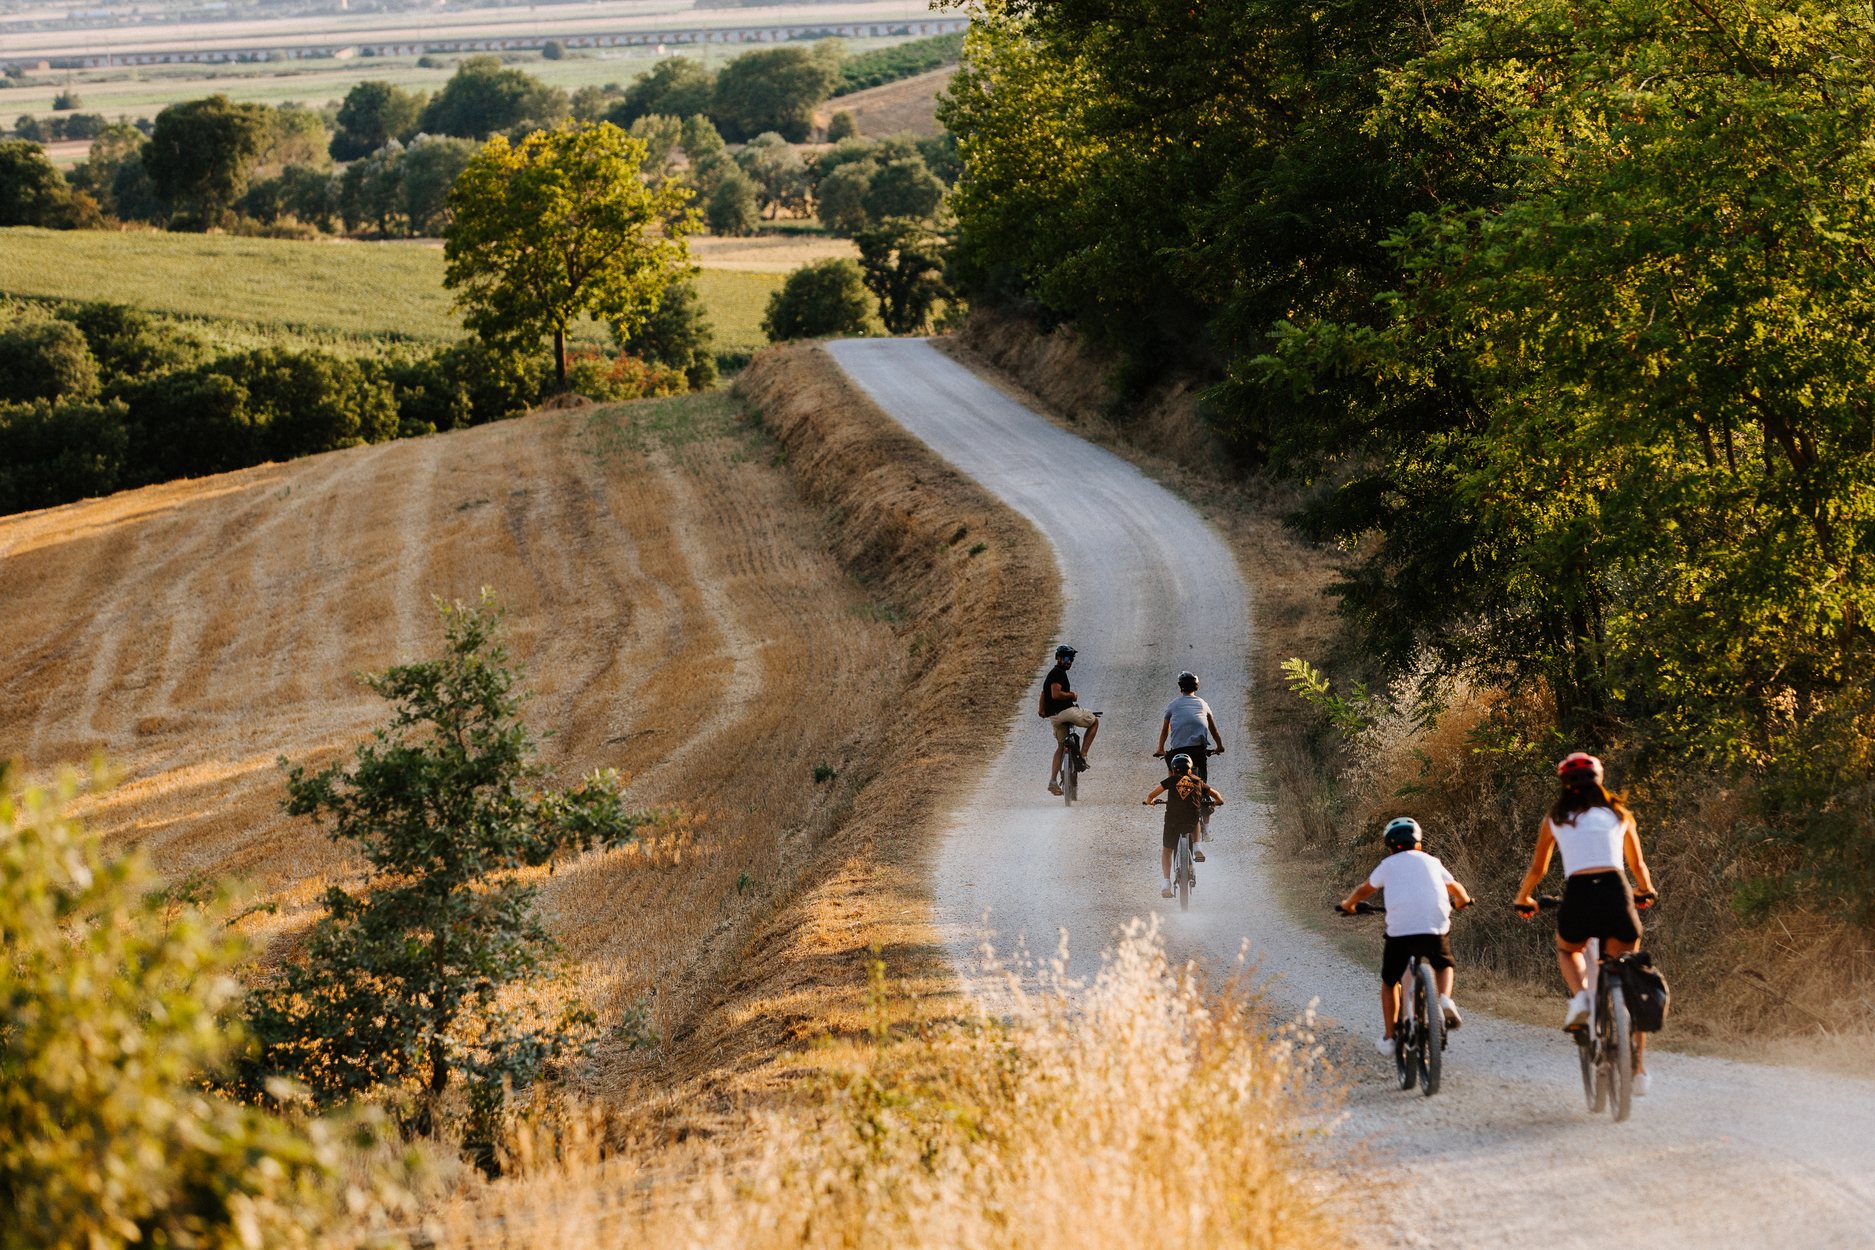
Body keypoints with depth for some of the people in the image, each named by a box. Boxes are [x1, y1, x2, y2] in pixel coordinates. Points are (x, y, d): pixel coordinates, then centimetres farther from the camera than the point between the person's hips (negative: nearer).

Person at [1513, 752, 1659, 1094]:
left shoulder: (1556, 818, 17)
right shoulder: (1618, 813, 20)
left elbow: (1537, 869, 23)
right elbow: (1638, 866, 30)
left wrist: (1522, 899, 42)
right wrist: (1646, 891, 51)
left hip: (1578, 896, -1)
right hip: (1616, 893, 1)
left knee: (1567, 950, 34)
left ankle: (1579, 994, 1)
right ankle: (1639, 1068, 8)